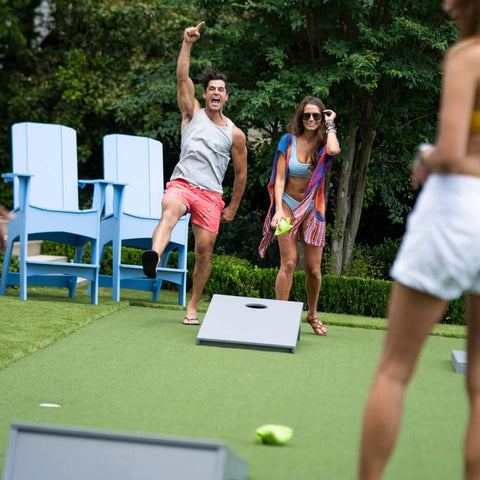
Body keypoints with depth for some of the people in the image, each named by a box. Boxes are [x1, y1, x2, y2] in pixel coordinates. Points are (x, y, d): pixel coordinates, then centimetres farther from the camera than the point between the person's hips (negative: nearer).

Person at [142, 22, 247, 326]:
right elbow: (182, 77, -2)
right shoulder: (193, 113, 11)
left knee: (204, 251, -3)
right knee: (170, 209, -36)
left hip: (210, 195, 2)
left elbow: (241, 173, 16)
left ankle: (193, 307, 12)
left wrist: (232, 208, 15)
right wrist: (188, 44, -12)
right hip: (182, 184, -2)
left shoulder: (235, 135, 10)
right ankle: (154, 257, -64)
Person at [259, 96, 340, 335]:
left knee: (313, 269, 1)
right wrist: (278, 210, -16)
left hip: (313, 208, 1)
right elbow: (280, 179, -4)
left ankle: (312, 315, 22)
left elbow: (334, 150, -26)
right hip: (288, 205, -1)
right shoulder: (289, 141, 0)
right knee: (288, 262, -15)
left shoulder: (323, 144, 1)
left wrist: (330, 125, -9)